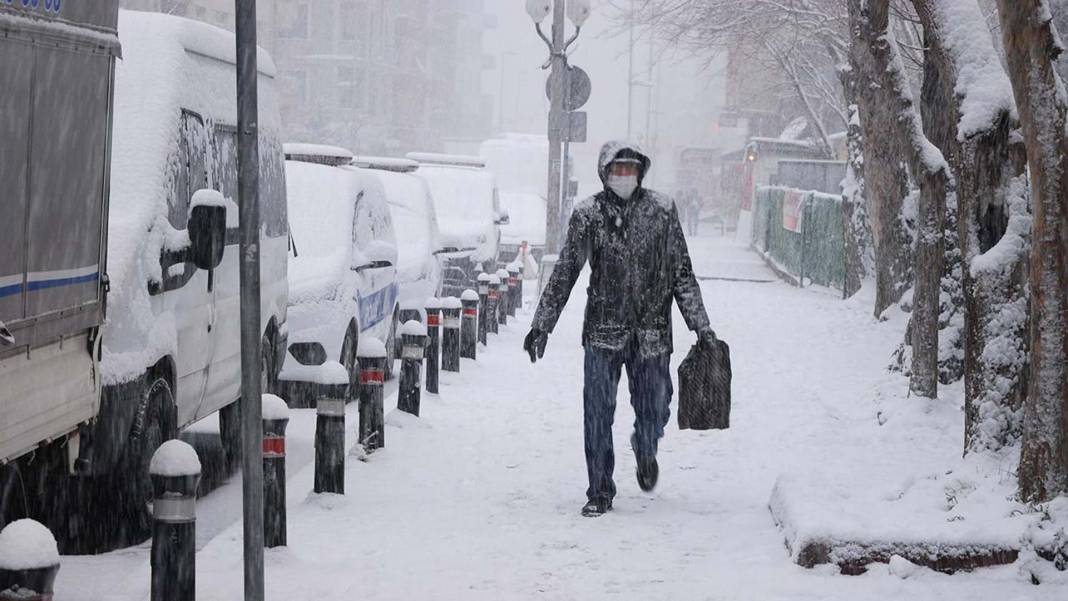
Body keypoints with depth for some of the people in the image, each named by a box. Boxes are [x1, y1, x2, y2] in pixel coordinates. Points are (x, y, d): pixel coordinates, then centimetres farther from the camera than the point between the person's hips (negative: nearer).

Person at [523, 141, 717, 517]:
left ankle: (645, 451, 40)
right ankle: (600, 493, 9)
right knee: (597, 416, -2)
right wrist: (541, 325, 1)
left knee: (654, 412, 6)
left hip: (652, 334, 1)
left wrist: (702, 328, 6)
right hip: (603, 332, 0)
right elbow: (564, 273, 4)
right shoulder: (588, 214, 0)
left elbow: (682, 274, 6)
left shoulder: (661, 211, 2)